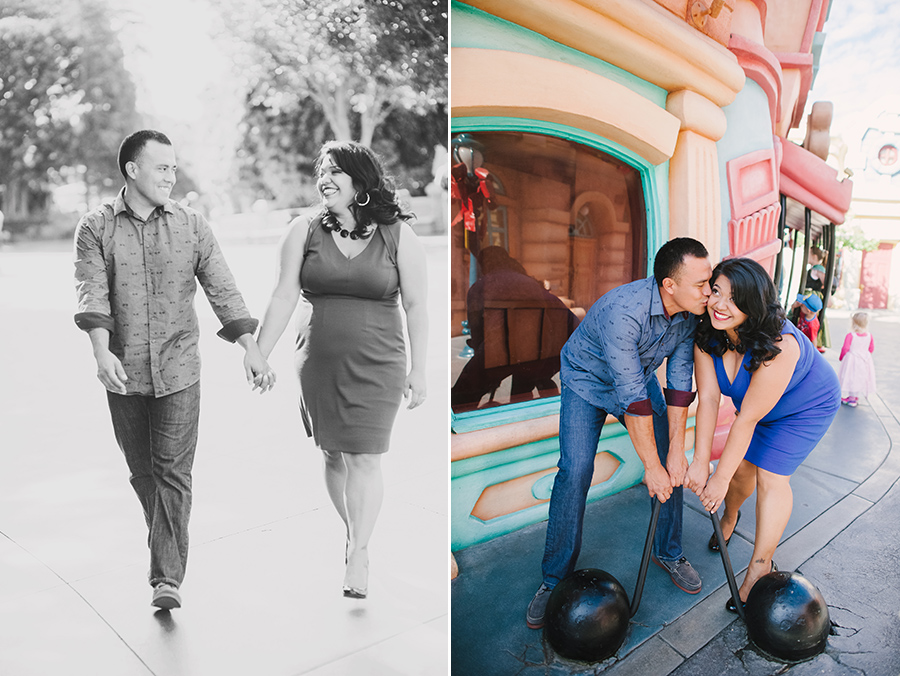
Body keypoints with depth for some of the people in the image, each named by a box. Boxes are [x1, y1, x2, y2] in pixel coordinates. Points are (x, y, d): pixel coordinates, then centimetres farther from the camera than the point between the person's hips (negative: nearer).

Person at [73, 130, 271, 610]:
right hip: (123, 371, 1)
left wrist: (249, 347, -4)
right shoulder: (95, 228, 1)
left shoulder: (192, 226, 4)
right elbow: (91, 293, -11)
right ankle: (168, 546, 37)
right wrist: (102, 351, -27)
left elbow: (221, 288, 2)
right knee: (142, 472, 14)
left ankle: (167, 578, 1)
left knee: (174, 472, -4)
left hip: (178, 369, -1)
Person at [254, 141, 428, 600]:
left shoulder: (398, 234, -4)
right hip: (319, 363, 3)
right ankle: (354, 535, 34)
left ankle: (357, 555, 12)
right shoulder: (305, 230, 1)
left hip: (377, 364, -2)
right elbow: (283, 298, 2)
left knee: (365, 459, -3)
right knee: (334, 455, 12)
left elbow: (415, 305, -2)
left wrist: (418, 371, -3)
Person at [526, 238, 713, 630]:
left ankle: (667, 553, 22)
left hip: (640, 377, 6)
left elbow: (679, 383, -13)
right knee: (575, 472, -17)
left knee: (673, 464, -1)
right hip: (587, 380, -6)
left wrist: (676, 450, -15)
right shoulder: (623, 311, -40)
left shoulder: (691, 312, -19)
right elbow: (632, 397, -37)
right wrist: (651, 466, -30)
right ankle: (555, 579, -2)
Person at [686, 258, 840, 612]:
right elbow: (708, 399, -24)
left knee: (770, 475, -13)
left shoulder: (778, 346, -42)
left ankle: (761, 567, 0)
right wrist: (700, 461, -27)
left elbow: (747, 418, -37)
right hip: (758, 404, 5)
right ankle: (730, 517, 37)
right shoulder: (708, 334, -24)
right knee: (742, 465, 4)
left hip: (808, 406, -5)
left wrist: (720, 478, -30)